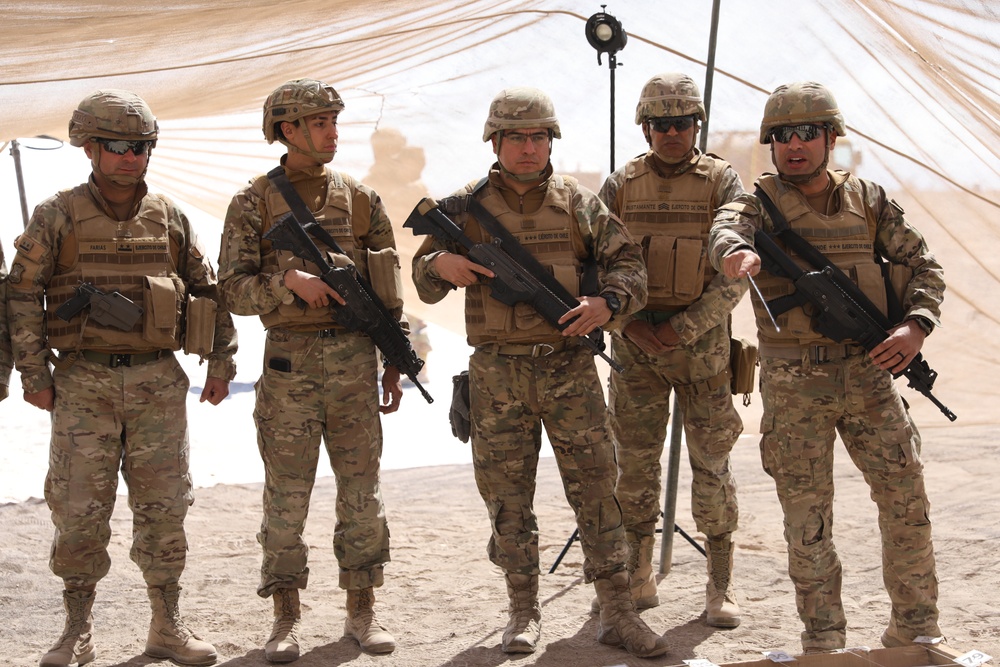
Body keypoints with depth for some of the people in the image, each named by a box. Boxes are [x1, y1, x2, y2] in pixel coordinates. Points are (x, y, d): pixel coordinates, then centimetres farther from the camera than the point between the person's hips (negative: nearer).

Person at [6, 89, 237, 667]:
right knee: (80, 510, -1)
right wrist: (35, 374, -4)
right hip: (84, 383, -2)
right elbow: (23, 295, 0)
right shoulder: (58, 217, -1)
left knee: (164, 509, 6)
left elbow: (208, 291, 14)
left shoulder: (169, 217, 7)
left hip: (158, 382, 2)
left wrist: (222, 363, 11)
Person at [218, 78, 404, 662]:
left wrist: (395, 363, 7)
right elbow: (233, 288, -4)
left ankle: (362, 610, 16)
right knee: (287, 493, 2)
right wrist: (289, 279, -20)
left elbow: (389, 288, 11)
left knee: (362, 488, 5)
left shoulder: (361, 199, 8)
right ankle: (287, 618, 12)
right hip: (289, 360, -2)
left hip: (355, 357, 2)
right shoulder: (254, 202, 1)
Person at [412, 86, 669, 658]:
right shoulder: (467, 207, 5)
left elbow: (628, 263, 3)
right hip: (498, 375, 0)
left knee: (596, 487, -1)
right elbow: (424, 283, 9)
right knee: (508, 498, 6)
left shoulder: (579, 202, 4)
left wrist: (608, 302, -18)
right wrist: (441, 263, -15)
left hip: (570, 369, 0)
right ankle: (525, 612, 19)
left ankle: (618, 613, 5)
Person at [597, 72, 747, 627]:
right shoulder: (620, 186, 4)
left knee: (712, 462, 2)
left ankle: (720, 585, 11)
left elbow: (735, 273, -8)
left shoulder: (722, 182, -2)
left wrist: (683, 328, -16)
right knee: (634, 462, 5)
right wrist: (631, 323, -12)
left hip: (702, 342, -2)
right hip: (634, 345, 2)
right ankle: (637, 580, 17)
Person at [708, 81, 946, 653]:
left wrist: (916, 326, -9)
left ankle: (917, 631, 16)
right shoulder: (759, 203, 0)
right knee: (807, 515, 2)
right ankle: (823, 638, 14)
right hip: (794, 386, -2)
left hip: (869, 375, 2)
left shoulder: (868, 200, 8)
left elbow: (924, 265, 10)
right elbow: (726, 229, -23)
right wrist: (736, 252, -47)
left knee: (907, 499, 2)